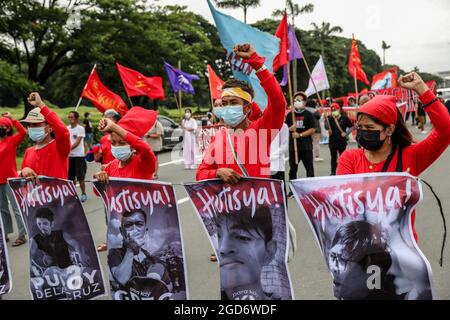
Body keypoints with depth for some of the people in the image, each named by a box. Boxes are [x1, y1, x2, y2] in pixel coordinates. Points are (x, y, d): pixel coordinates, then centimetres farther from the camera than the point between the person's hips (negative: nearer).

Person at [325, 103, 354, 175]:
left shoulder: (344, 118, -3)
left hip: (342, 141, -1)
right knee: (333, 157, 8)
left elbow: (351, 127, 2)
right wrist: (327, 118, -22)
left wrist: (346, 133, -10)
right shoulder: (330, 119, -1)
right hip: (333, 141, 1)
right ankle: (333, 172, 16)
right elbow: (327, 128, -10)